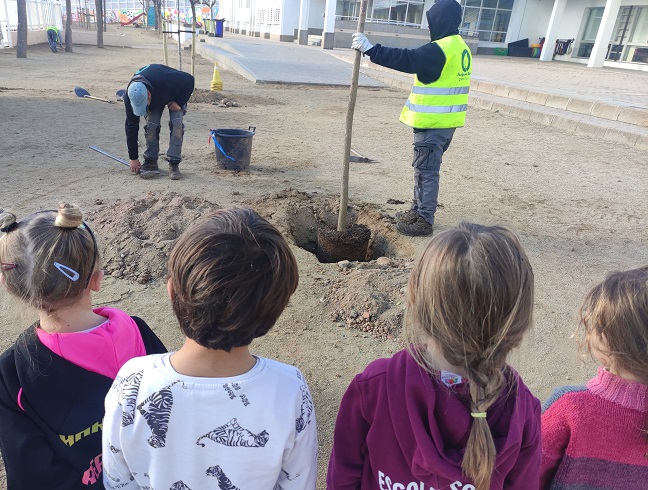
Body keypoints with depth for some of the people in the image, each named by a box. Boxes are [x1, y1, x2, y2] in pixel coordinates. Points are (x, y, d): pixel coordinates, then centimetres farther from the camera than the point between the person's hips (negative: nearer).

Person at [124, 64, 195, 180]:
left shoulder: (165, 79, -46)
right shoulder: (130, 97, -32)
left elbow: (189, 80, -28)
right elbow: (131, 127, -23)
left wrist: (179, 102, -29)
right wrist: (133, 158, -19)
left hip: (176, 94, -2)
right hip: (155, 98, 2)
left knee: (176, 124, -22)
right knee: (151, 125, -18)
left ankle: (174, 164, -17)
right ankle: (151, 163, -4)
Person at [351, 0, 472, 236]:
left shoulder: (441, 48, -18)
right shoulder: (460, 47, 15)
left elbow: (407, 60, -25)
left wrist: (371, 49, -22)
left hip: (433, 122, -10)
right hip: (446, 120, 10)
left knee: (426, 170, -3)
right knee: (423, 167, 18)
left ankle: (425, 220, 4)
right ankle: (418, 211, 29)